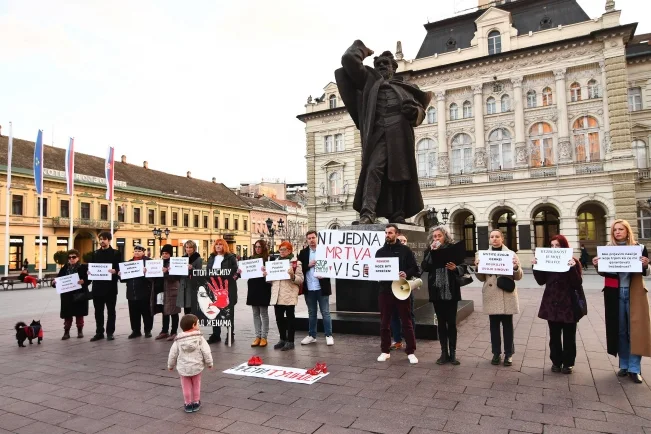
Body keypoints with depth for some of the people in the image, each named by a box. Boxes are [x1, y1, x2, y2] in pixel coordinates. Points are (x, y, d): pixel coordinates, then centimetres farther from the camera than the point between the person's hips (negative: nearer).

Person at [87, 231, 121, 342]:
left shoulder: (116, 253, 3)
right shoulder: (95, 253, 13)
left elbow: (120, 268, -3)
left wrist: (115, 271, -22)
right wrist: (89, 272, -7)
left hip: (110, 286, -3)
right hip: (97, 285, 3)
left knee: (110, 310, 5)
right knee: (98, 311, 8)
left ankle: (110, 332, 12)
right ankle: (99, 332, 18)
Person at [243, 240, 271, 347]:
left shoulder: (268, 259, -3)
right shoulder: (251, 258, 13)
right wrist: (240, 272, -2)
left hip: (263, 289, -5)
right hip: (253, 288, 5)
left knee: (264, 313, 2)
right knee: (256, 313, 9)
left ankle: (264, 337, 7)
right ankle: (257, 336, 15)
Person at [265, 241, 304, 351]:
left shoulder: (296, 262, -3)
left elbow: (301, 279, -9)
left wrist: (292, 276, -26)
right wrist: (266, 275, 2)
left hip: (289, 295, -6)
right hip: (277, 295, 6)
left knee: (290, 317, 2)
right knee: (279, 317, 11)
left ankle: (290, 341, 9)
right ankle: (282, 339, 24)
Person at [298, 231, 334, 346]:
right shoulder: (303, 253, 6)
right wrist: (308, 265, -13)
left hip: (322, 287, -3)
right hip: (309, 288, 3)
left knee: (325, 312, 4)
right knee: (311, 313, 14)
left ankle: (329, 335, 12)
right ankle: (311, 335, 23)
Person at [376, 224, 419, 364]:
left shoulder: (405, 250, 1)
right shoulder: (380, 251, 9)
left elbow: (415, 268, -2)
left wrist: (407, 274, -20)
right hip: (385, 290, 3)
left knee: (406, 322, 4)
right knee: (384, 322, 8)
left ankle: (411, 352, 14)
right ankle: (385, 351, 21)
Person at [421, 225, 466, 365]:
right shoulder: (429, 251, 5)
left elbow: (463, 268, -2)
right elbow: (425, 267, -9)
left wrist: (455, 268, -23)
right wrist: (432, 252, -15)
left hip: (451, 291, -2)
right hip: (436, 291, 2)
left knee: (451, 322, 3)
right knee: (441, 322, 8)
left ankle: (453, 353, 14)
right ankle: (444, 353, 16)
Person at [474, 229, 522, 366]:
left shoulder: (511, 254, 1)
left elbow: (518, 277, 1)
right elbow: (482, 278, 6)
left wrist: (516, 267, -20)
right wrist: (477, 267, -12)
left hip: (507, 295, -1)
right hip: (491, 296, 1)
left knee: (507, 325, 5)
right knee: (494, 325, 8)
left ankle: (508, 354, 17)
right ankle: (496, 353, 19)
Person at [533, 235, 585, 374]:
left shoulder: (573, 262, -5)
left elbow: (578, 284, -13)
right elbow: (541, 281, 4)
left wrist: (573, 268, -26)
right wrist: (536, 267, -8)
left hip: (568, 304, -3)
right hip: (551, 304, 3)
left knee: (568, 336, 8)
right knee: (554, 335, 10)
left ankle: (568, 363, 20)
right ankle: (556, 361, 21)